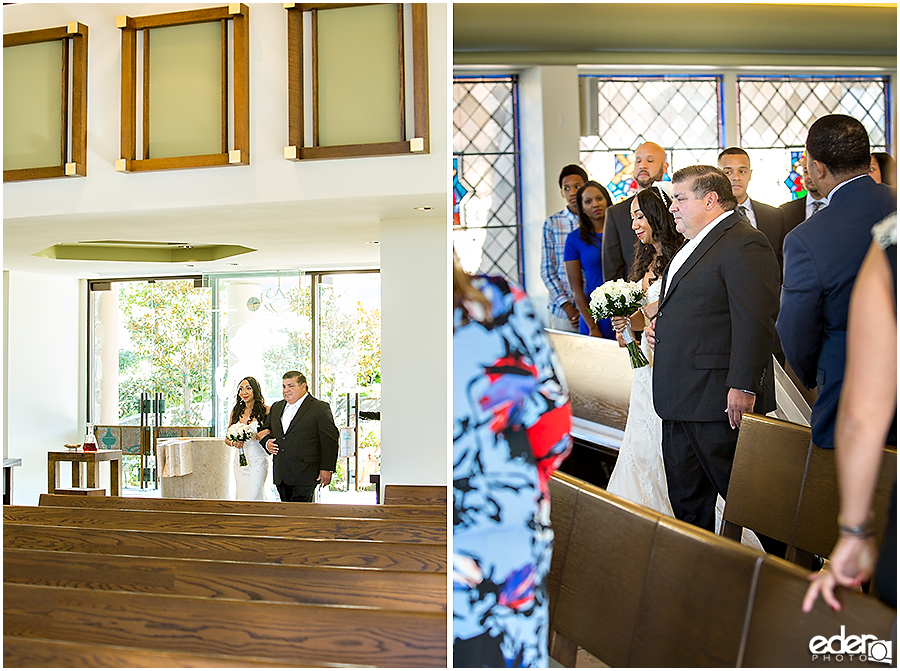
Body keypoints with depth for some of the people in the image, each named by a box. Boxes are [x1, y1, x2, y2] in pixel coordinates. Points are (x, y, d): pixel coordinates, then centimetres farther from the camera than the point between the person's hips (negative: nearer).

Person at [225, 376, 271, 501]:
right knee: (241, 496, 9)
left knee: (251, 496, -11)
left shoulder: (265, 410, -6)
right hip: (240, 461, 5)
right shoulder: (236, 410, 9)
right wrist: (233, 443, -7)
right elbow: (227, 438, 14)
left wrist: (266, 432, -21)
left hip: (258, 461, -5)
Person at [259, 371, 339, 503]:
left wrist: (327, 469, -12)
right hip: (280, 476, 6)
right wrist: (266, 442, 5)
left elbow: (330, 441, -6)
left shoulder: (320, 408, -3)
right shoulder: (276, 407, 17)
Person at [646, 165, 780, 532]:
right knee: (685, 498, 17)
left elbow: (754, 322, -21)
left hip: (718, 401, -10)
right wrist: (659, 323, 13)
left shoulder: (745, 244, -14)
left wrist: (742, 387, -25)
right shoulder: (692, 245, 20)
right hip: (678, 400, 10)